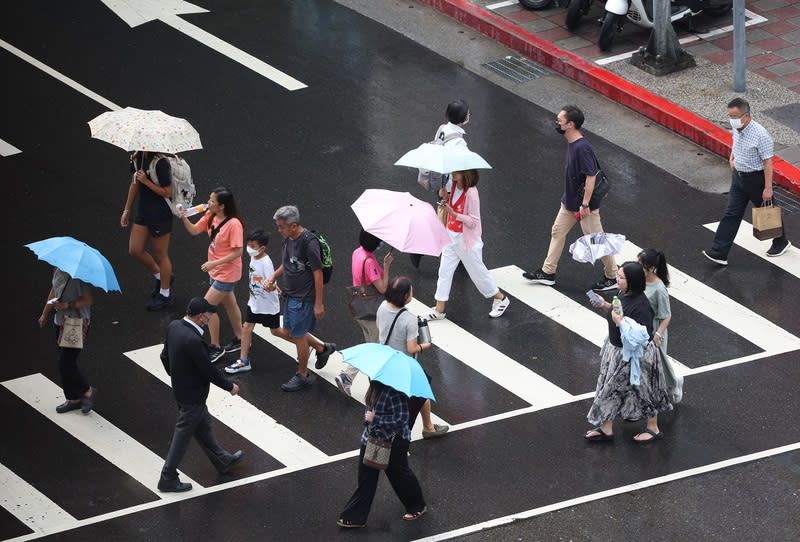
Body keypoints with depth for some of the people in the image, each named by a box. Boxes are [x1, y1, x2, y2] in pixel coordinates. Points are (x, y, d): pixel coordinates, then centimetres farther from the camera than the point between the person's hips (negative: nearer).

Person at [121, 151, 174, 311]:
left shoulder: (160, 163, -22)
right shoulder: (136, 158, 3)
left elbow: (167, 192, -19)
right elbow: (134, 186, 14)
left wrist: (146, 181, -22)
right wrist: (126, 211, 16)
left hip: (160, 215, -8)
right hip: (143, 212, 8)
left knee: (160, 254, 5)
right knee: (135, 250, 10)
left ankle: (165, 295, 20)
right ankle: (160, 276, 34)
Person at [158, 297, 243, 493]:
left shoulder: (174, 326, -7)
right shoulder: (193, 341, -34)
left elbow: (165, 355, 7)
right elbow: (209, 371, -24)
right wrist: (230, 387, -9)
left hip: (179, 387, 9)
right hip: (192, 395, -9)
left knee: (204, 424, 25)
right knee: (183, 435, 6)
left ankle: (222, 461, 45)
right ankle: (168, 479, 18)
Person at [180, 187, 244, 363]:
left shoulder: (234, 224, -28)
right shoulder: (211, 216, -4)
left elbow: (237, 252, -25)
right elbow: (195, 230, 4)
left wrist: (214, 263, -27)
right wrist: (184, 219, -16)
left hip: (227, 273, -8)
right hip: (216, 270, 8)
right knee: (229, 304, 22)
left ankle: (215, 347, 8)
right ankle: (239, 340, 40)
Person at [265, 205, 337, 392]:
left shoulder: (309, 242, -23)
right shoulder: (288, 239, 3)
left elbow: (318, 273, -21)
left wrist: (319, 304, -20)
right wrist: (274, 277, 2)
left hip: (304, 299, -9)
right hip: (291, 296, 9)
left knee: (298, 336, 3)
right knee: (287, 333, 17)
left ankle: (302, 375, 20)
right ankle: (322, 348, 36)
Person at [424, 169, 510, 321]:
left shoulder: (471, 193, -25)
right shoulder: (455, 186, -1)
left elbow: (473, 221, -22)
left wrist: (453, 213, -28)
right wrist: (445, 197, -4)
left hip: (466, 239, -8)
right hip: (451, 235, 8)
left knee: (477, 271, 8)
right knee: (444, 271, 7)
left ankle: (500, 299, 29)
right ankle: (439, 310, 13)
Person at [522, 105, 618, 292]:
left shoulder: (582, 147, -28)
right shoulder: (572, 141, 2)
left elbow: (591, 176, -28)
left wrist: (585, 204, -26)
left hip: (585, 205, -10)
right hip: (570, 200, 10)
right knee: (557, 232, 16)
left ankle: (612, 277, 17)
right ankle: (548, 273, 28)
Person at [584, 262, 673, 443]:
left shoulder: (641, 305, -31)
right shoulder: (624, 294, -4)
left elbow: (643, 336, -32)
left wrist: (621, 322, -33)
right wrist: (605, 306, 0)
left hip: (633, 356, -9)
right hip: (616, 350, 9)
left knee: (642, 391, 11)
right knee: (611, 389, 18)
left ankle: (653, 429, 32)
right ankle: (606, 428, 32)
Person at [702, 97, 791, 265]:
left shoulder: (760, 135, -27)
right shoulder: (737, 129, -2)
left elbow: (767, 161, -24)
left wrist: (768, 188, -23)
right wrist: (732, 158, 9)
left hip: (756, 178, -7)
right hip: (738, 176, 7)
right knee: (732, 214, 4)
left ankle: (781, 242, 37)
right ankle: (719, 253, 3)